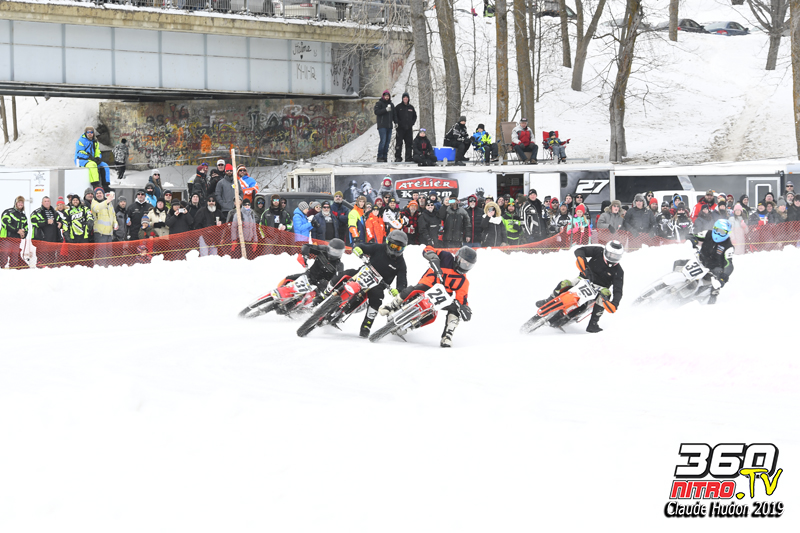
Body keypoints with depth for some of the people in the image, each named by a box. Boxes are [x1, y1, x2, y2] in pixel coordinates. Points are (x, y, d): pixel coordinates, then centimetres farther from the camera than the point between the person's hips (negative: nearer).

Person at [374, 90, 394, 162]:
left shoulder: (391, 104, 18)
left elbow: (393, 114, 25)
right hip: (382, 126, -6)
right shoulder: (379, 103, 0)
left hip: (389, 126, 6)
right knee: (383, 140, -15)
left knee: (387, 141, 4)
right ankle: (379, 157, -14)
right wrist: (385, 110, -22)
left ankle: (385, 157, 7)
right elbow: (376, 112, -13)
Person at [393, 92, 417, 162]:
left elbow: (414, 116, 22)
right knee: (399, 143, -7)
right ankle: (398, 157, -5)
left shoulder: (411, 107, 13)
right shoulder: (398, 107, 3)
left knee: (409, 143, 3)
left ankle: (408, 158, 7)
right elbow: (395, 115, 2)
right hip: (400, 128, -4)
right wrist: (397, 123, -10)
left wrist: (412, 123, 8)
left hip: (409, 128, 4)